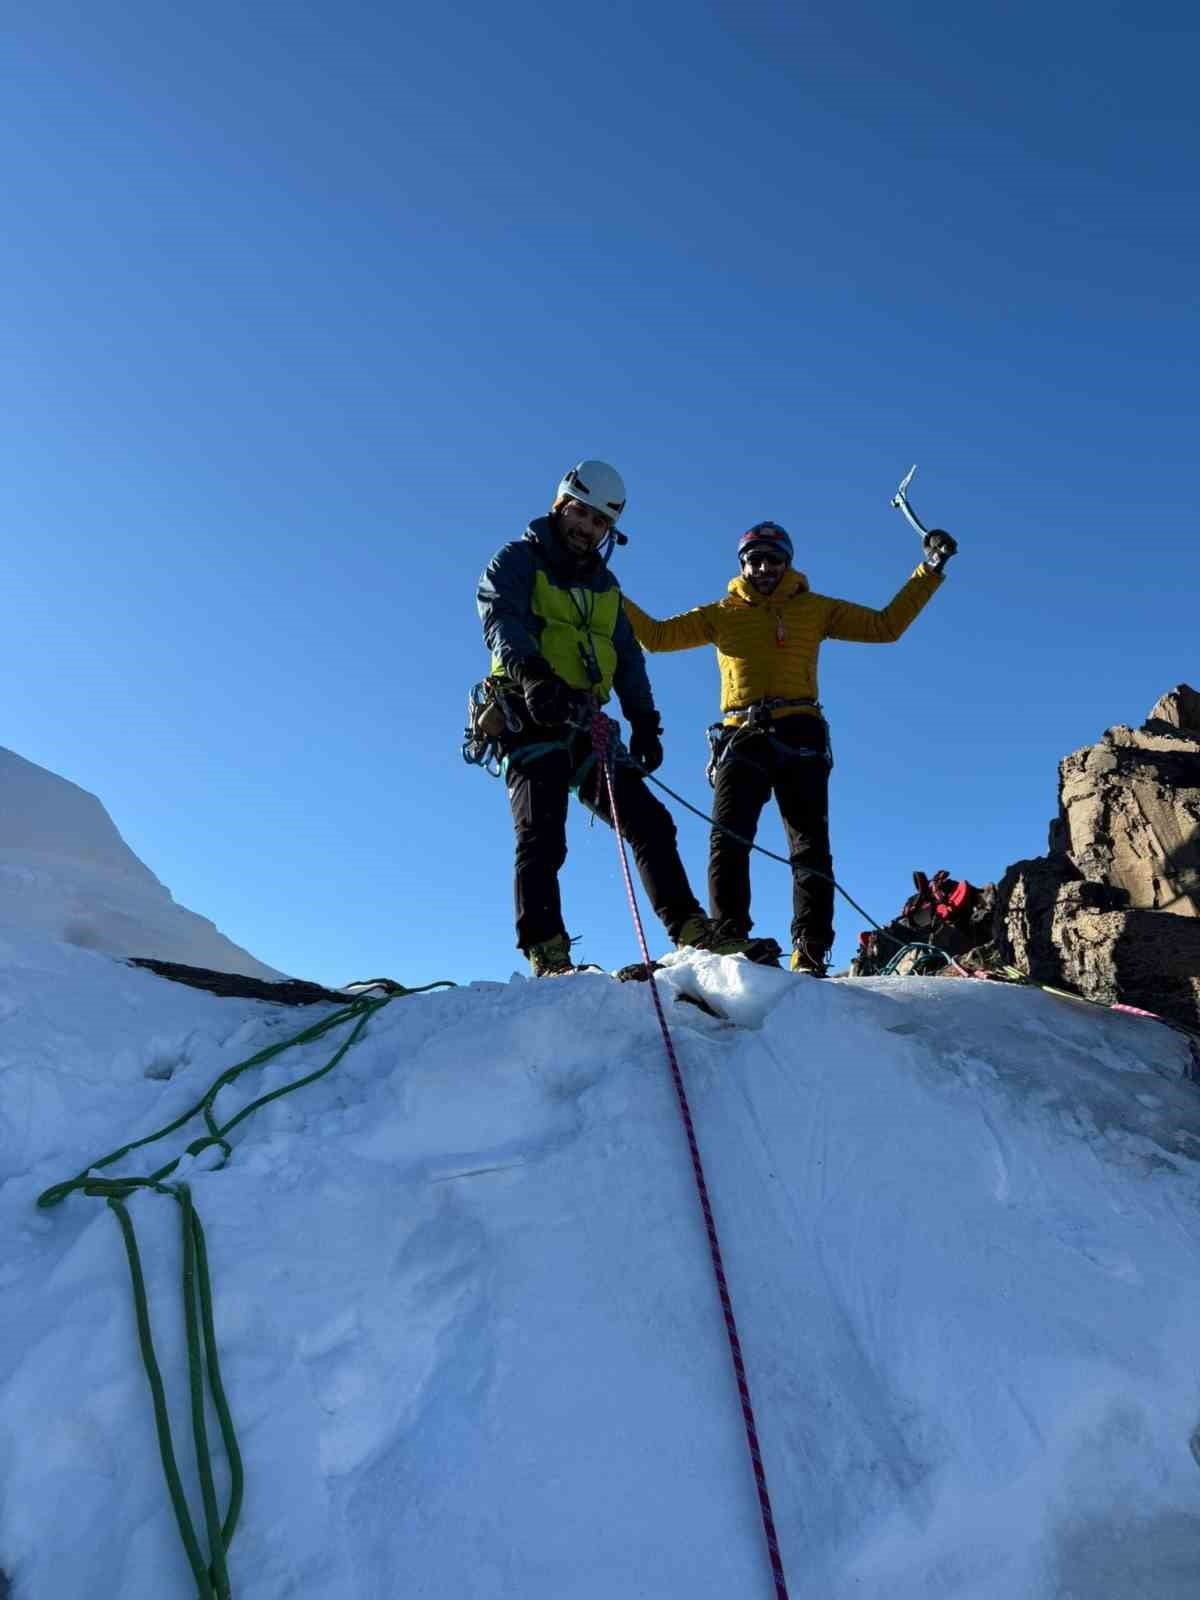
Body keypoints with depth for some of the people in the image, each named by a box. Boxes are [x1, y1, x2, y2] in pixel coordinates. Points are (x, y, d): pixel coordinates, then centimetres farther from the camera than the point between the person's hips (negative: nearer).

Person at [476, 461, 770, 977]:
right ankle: (546, 955, -19)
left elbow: (628, 658, 22)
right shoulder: (518, 561, 6)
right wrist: (532, 673, -35)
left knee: (650, 822, -1)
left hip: (584, 726, 6)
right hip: (531, 720, -6)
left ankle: (691, 928, 2)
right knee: (542, 838, -18)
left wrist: (644, 723, 8)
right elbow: (500, 619, -14)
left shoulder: (604, 584, 24)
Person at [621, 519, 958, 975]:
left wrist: (929, 571, 15)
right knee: (728, 840, -16)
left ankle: (810, 955, -6)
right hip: (742, 736, 0)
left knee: (810, 846, -6)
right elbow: (656, 635, 17)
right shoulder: (722, 613, 21)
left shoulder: (814, 609, 20)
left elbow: (885, 626, 19)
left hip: (799, 736, 1)